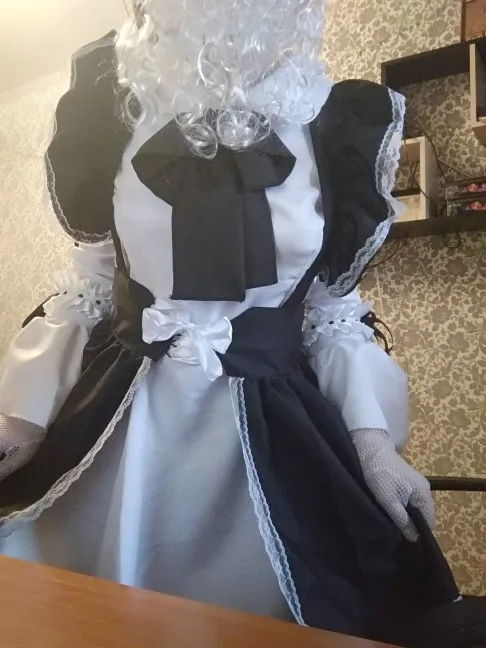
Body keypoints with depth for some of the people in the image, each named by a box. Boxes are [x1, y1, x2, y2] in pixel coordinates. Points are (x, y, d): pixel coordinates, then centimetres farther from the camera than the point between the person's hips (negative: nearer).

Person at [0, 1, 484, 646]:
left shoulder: (331, 127, -1)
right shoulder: (124, 110, 1)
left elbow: (334, 311, 4)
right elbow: (86, 287, 6)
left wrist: (373, 440, -4)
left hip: (272, 433, 0)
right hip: (119, 424, 2)